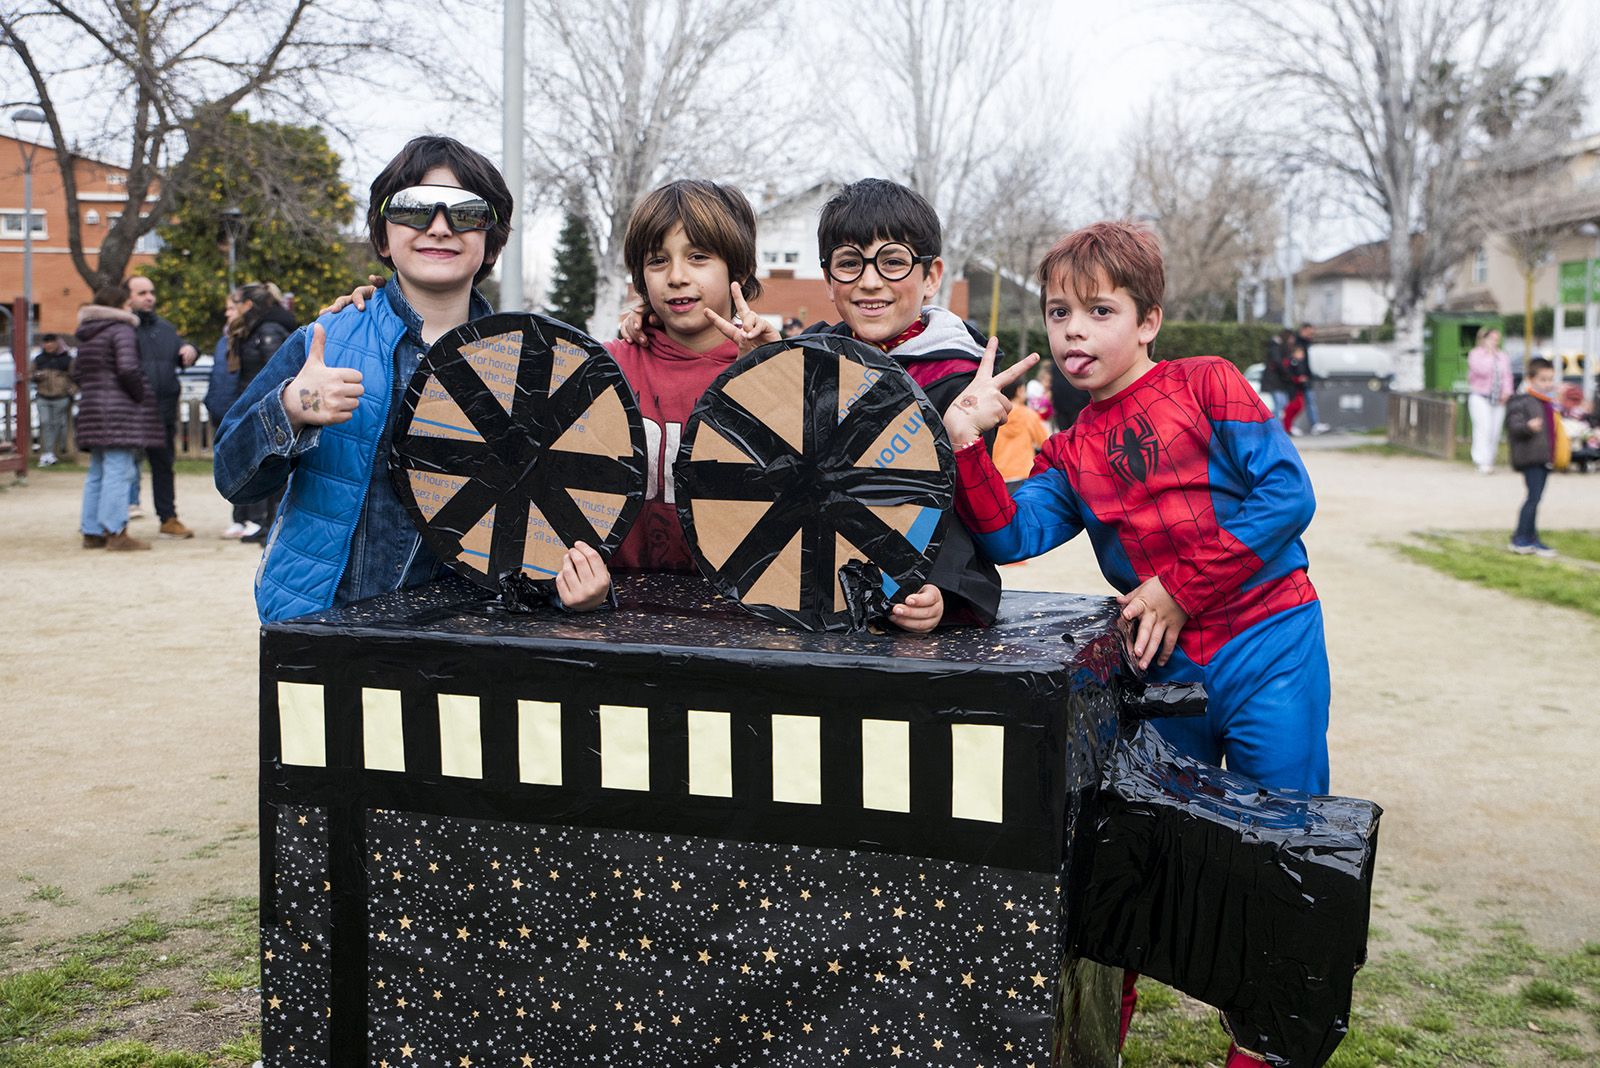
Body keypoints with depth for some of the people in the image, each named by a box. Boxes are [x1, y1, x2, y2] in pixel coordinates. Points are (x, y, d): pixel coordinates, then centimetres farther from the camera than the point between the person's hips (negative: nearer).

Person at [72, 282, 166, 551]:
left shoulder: (87, 335, 17)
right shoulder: (122, 330, -9)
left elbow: (77, 372, 20)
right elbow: (128, 368, -20)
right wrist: (140, 395, -10)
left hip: (91, 408, 9)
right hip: (119, 411, -9)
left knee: (97, 472, 13)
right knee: (118, 470, -9)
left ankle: (91, 531, 17)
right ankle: (115, 532, -11)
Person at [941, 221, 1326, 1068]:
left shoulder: (1206, 385, -3)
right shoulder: (1071, 451, 9)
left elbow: (1287, 492, -11)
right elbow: (1012, 536, -5)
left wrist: (1181, 588, -13)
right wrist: (966, 443, -18)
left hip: (1266, 649, -4)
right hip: (1162, 666, 4)